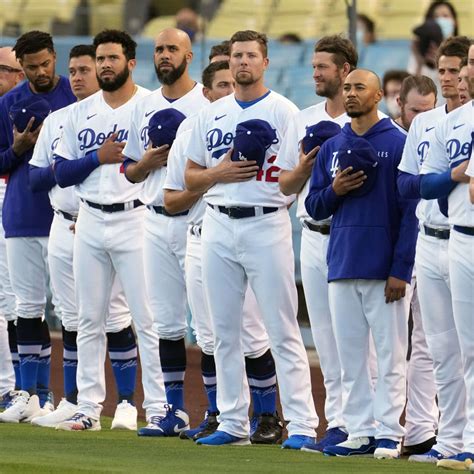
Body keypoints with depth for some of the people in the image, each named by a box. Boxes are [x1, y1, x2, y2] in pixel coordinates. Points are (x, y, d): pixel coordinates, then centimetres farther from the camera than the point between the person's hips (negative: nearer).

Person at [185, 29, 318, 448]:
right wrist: (221, 173, -5)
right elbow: (190, 179, 14)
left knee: (282, 330, -8)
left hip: (267, 224, -5)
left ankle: (302, 424, -9)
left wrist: (286, 170, -24)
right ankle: (233, 424, 13)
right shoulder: (212, 114, 13)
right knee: (225, 330, 7)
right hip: (219, 225, 5)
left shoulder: (284, 111, 0)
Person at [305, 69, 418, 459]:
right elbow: (314, 207, 16)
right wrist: (334, 190, -6)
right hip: (342, 266, 6)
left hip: (384, 269, -6)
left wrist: (401, 270, -12)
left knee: (390, 354, -4)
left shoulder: (398, 144, -3)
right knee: (350, 355, 6)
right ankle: (360, 431, 11)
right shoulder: (332, 148, 14)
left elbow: (410, 211, -6)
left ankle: (389, 433, -2)